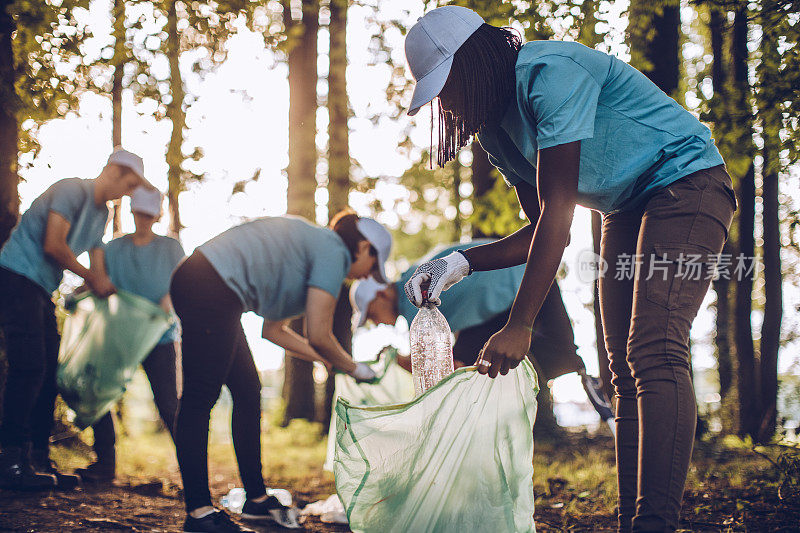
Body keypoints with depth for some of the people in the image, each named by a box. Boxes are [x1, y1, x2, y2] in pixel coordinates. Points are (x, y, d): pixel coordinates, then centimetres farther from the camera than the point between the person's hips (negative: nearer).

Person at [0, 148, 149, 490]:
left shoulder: (101, 214, 17)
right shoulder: (72, 190, -12)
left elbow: (98, 269, 19)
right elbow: (53, 245, -20)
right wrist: (91, 277, -10)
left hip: (42, 289, 10)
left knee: (48, 372, 5)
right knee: (29, 369, -17)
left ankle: (38, 460, 8)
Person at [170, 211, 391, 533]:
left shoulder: (313, 243, 25)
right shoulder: (333, 253, -3)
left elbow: (273, 329, 26)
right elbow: (319, 335, -9)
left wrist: (328, 361, 28)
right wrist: (355, 369, 8)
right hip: (210, 291, -11)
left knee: (247, 392, 13)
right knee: (200, 398, -7)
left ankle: (257, 499, 21)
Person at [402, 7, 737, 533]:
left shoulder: (549, 73, -23)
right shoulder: (496, 129, 5)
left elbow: (557, 212, -27)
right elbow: (543, 230, 8)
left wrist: (518, 327, -29)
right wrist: (460, 263, -6)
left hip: (686, 181, -10)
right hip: (626, 210, 10)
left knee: (653, 352, -24)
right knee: (627, 370, 1)